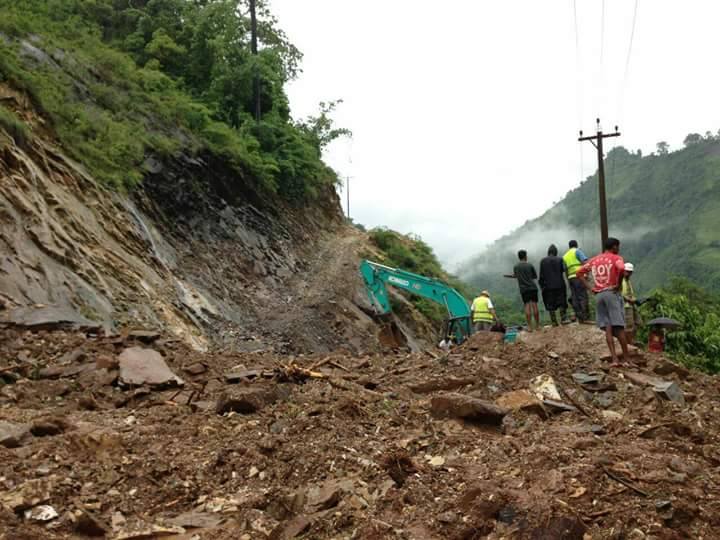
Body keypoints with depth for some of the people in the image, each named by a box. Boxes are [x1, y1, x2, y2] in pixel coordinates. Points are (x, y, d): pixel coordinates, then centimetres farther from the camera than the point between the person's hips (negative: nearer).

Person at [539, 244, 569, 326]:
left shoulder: (543, 261, 1)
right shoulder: (560, 259, 0)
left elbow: (541, 274, 2)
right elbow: (565, 270, -9)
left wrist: (541, 284, 10)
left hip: (548, 286, 0)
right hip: (559, 285, 0)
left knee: (550, 305, 5)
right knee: (561, 302, 8)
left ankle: (554, 322, 4)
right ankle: (563, 319, 2)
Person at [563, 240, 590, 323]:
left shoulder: (564, 256, 21)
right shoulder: (577, 251, 4)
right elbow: (585, 262, -11)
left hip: (570, 278, 6)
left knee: (575, 298, 5)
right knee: (583, 297, -8)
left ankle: (579, 318, 3)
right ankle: (586, 317, -13)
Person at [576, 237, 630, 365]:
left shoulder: (594, 260, 16)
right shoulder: (616, 258, -1)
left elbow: (579, 272, 13)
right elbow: (621, 269, -23)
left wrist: (589, 288, 9)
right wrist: (619, 285, -10)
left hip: (598, 295, 5)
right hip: (612, 293, -5)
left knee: (608, 327, 2)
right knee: (619, 327, -1)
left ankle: (614, 359, -3)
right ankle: (626, 358, 3)